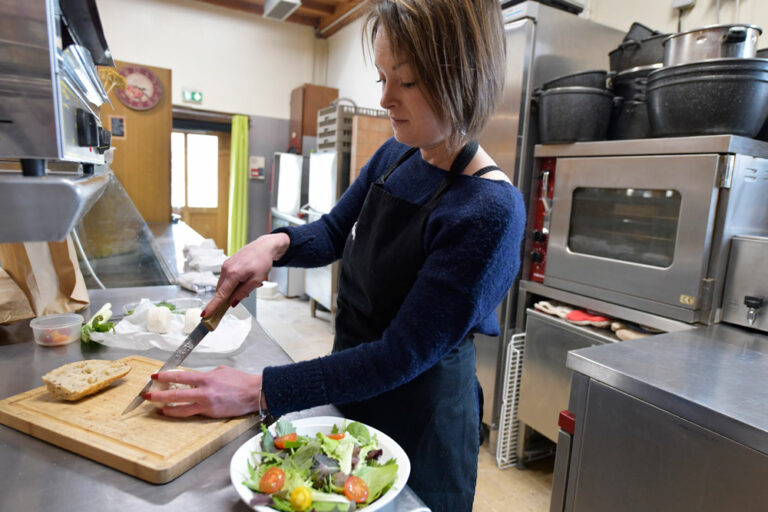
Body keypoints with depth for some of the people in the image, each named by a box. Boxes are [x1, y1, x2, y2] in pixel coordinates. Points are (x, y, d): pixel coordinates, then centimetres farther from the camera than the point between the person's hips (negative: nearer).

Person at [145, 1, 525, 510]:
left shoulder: (489, 211, -28)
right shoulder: (394, 157, -5)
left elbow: (402, 356, -27)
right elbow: (334, 232, 9)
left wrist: (258, 392, -26)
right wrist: (276, 243, -13)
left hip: (418, 428, -6)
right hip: (351, 397, 7)